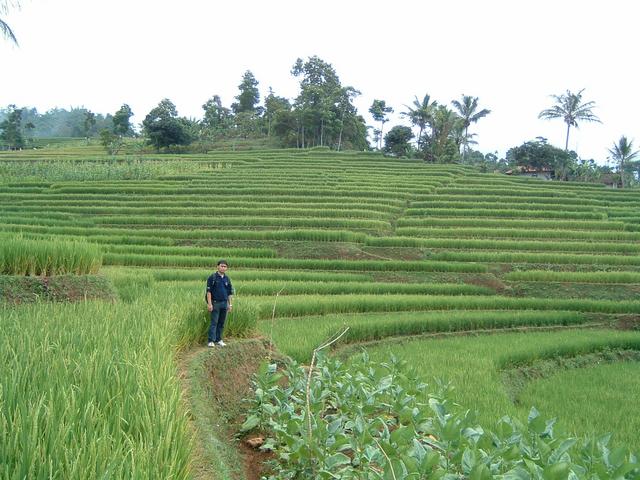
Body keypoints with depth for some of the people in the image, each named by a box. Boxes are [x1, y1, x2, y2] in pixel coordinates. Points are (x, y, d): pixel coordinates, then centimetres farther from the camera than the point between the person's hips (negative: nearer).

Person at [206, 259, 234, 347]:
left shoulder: (227, 279, 12)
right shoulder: (212, 277, -4)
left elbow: (230, 293, 17)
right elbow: (209, 291, -7)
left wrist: (230, 304, 12)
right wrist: (209, 303, -14)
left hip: (224, 303, 5)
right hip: (215, 303, -5)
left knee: (221, 323, 8)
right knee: (214, 322, -7)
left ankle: (218, 340, 15)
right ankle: (211, 341, -5)